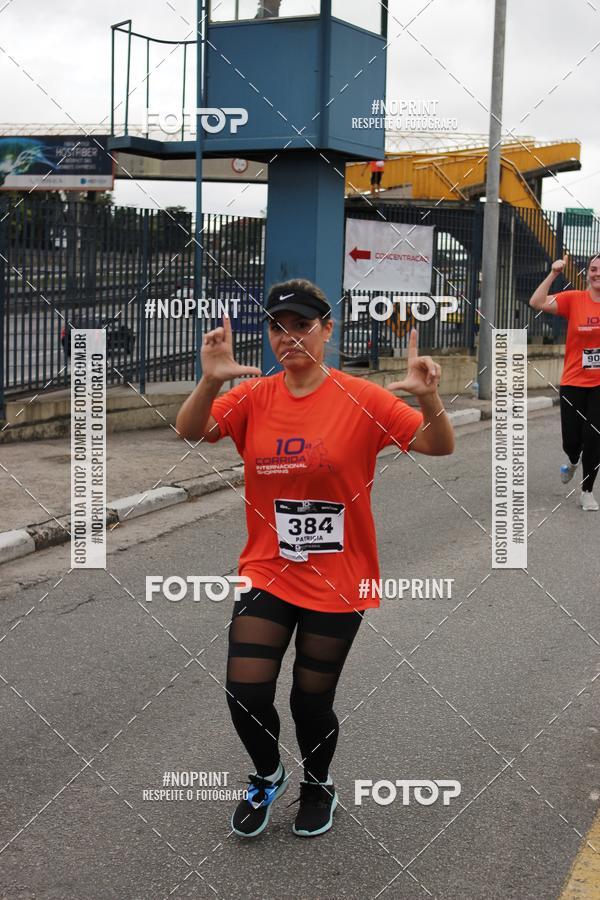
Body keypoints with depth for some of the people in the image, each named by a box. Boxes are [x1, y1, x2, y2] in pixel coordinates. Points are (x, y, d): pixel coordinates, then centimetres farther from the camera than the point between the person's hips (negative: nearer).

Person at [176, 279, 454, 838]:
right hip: (266, 572, 2)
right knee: (245, 694, -2)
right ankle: (267, 776, 32)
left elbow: (439, 447, -13)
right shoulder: (254, 397, -2)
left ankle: (318, 785, 42)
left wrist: (428, 397, -33)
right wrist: (210, 382, -33)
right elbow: (189, 433, -14)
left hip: (338, 581, -2)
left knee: (311, 702, 9)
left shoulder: (361, 398, -10)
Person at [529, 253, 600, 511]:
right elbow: (537, 302, -14)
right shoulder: (574, 299, -4)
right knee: (571, 439, 3)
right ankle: (573, 461, 42)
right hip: (573, 383, 0)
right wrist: (553, 274, -21)